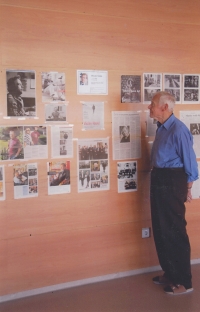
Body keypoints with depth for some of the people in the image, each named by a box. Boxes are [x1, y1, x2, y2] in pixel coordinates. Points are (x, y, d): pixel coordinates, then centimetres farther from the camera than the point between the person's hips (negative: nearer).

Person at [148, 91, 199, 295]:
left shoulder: (178, 130, -17)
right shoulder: (162, 128, 9)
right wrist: (156, 181, 18)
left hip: (172, 183, -9)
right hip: (159, 181, 9)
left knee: (174, 231, 0)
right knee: (160, 230, 16)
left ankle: (183, 282, 14)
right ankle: (170, 273, 31)